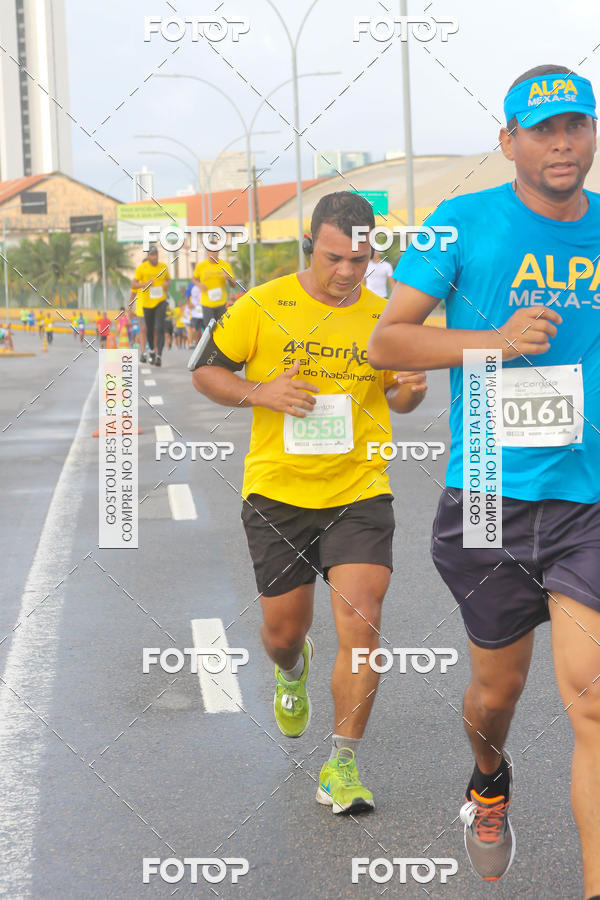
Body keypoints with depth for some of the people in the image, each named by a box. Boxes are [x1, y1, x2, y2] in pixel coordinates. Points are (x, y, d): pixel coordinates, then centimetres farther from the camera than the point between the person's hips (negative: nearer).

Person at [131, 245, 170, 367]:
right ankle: (151, 350, 37)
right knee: (150, 328, 12)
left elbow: (168, 279, 21)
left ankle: (159, 355, -17)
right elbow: (133, 285, -6)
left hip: (161, 302, 0)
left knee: (160, 328, -13)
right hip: (147, 303, 0)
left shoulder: (163, 267, 3)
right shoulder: (141, 268, -5)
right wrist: (145, 284, -23)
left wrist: (167, 283, -3)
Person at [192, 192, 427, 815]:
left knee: (360, 622, -14)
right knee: (283, 630, 10)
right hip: (277, 491, 0)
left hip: (359, 491, 0)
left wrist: (409, 392, -8)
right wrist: (259, 393, -15)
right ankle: (292, 669, 50)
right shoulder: (262, 307, -5)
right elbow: (207, 371, 4)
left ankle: (342, 767, -3)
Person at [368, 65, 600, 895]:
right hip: (489, 499, -1)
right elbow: (384, 342, -3)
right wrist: (493, 340, -15)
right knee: (498, 689, 14)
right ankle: (489, 782, 48)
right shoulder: (464, 222, -2)